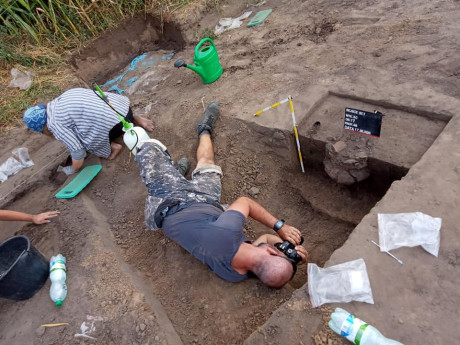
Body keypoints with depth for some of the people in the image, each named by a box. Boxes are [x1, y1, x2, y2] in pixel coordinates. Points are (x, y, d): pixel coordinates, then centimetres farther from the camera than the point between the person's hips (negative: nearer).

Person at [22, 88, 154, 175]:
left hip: (115, 122, -8)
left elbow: (77, 150, -6)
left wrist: (72, 170, 12)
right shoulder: (57, 103, 19)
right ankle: (136, 120, 20)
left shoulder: (55, 124, -7)